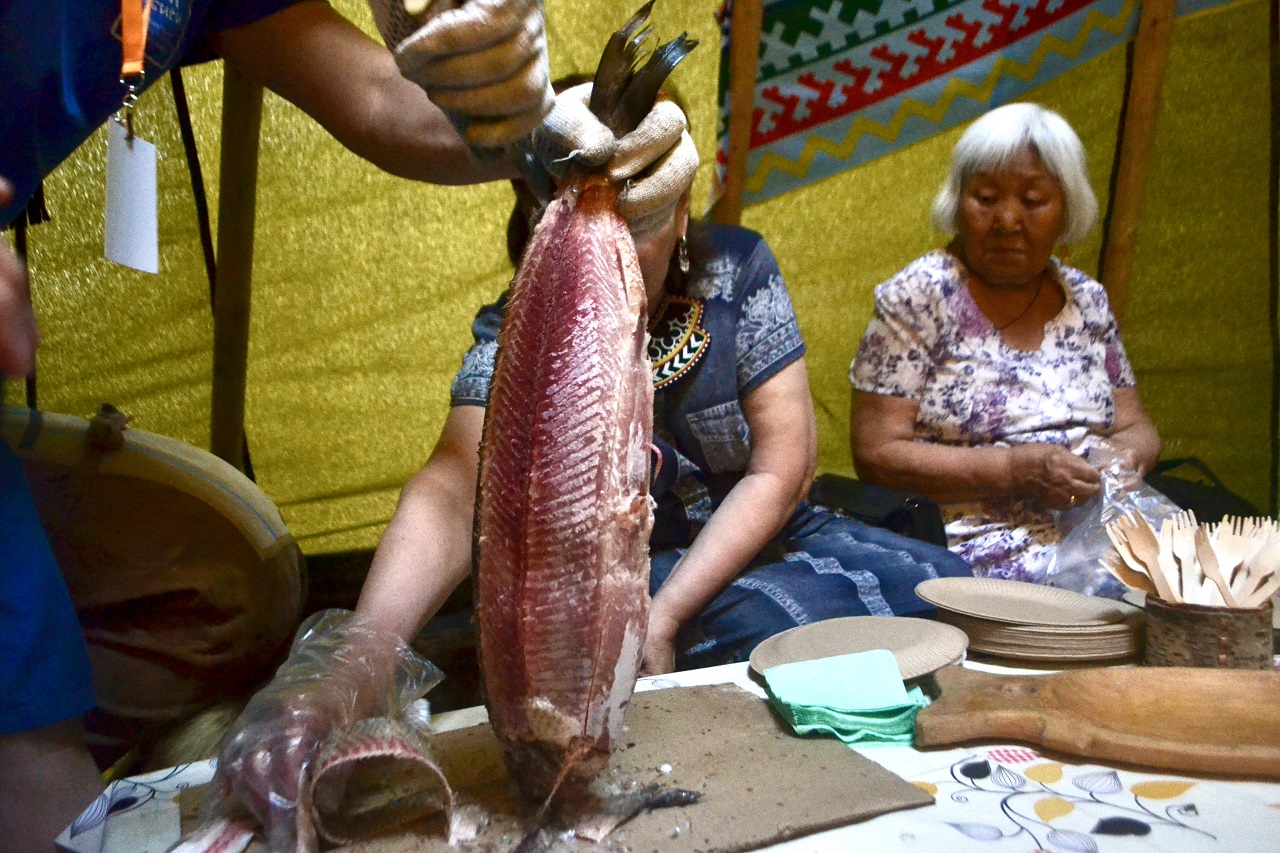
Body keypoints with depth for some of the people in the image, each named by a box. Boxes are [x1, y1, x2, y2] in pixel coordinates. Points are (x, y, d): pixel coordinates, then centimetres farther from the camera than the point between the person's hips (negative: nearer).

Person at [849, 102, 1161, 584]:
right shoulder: (917, 296, -4)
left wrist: (1127, 452, -6)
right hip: (983, 546, -6)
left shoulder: (1087, 300, 13)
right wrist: (1015, 470, -18)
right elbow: (877, 454, -10)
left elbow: (1136, 428, 18)